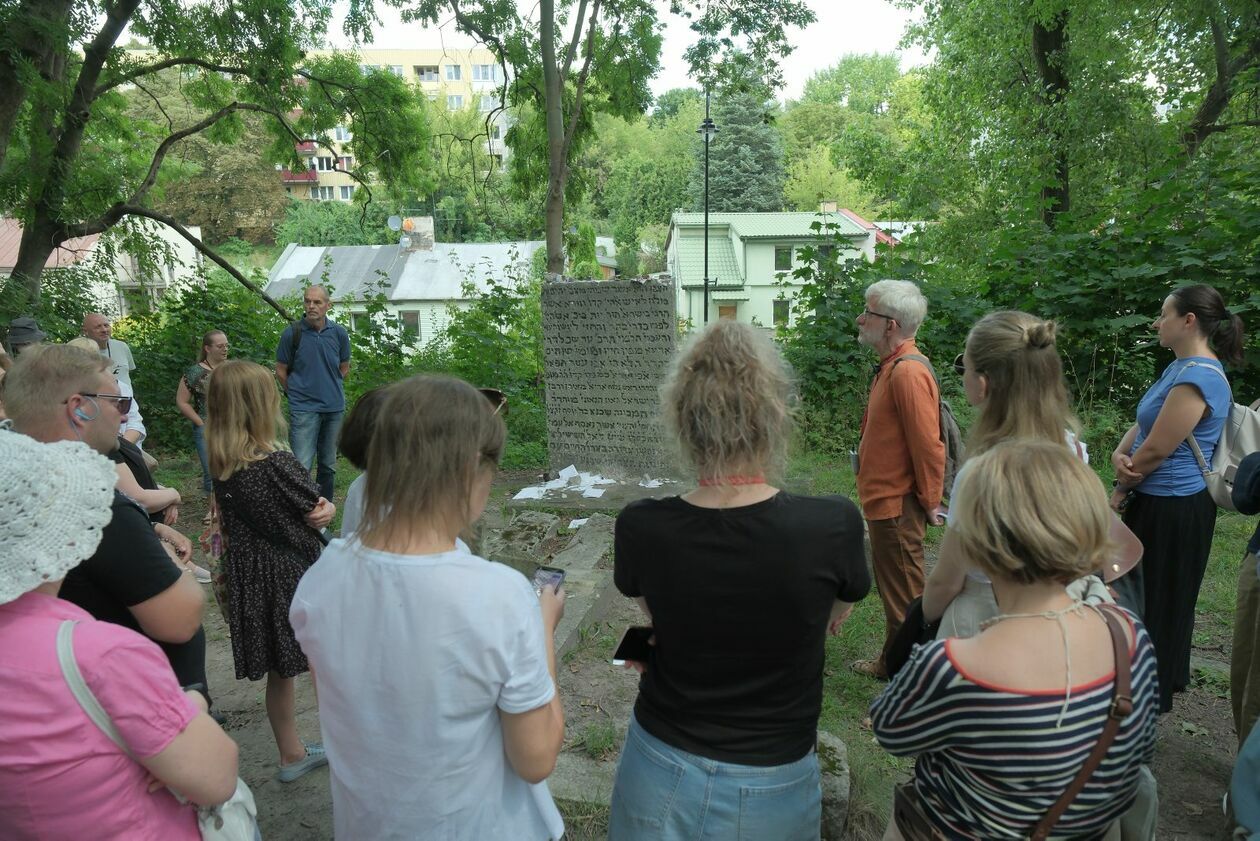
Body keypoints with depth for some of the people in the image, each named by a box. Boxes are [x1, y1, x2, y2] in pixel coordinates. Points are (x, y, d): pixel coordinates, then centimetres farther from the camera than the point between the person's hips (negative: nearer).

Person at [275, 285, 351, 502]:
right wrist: (297, 393, 9)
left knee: (328, 465, 14)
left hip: (334, 407, 4)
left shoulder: (339, 333, 1)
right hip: (304, 408, -3)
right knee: (301, 466, -11)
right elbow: (281, 370, 3)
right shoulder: (292, 333, -7)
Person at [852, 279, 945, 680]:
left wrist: (930, 503, -15)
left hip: (898, 507, -11)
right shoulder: (890, 367, 12)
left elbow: (928, 445, -23)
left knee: (904, 597, 3)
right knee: (893, 589, 21)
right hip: (885, 501, 11)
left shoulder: (908, 371, -22)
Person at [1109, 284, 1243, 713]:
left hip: (1172, 509, -10)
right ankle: (1166, 677, 39)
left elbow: (1155, 451, -21)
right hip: (1159, 503, 10)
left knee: (1155, 599, 6)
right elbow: (1142, 424, 10)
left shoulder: (1197, 378, -23)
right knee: (1138, 592, 20)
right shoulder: (1179, 367, 10)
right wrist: (1120, 454, -11)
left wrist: (1121, 491, -6)